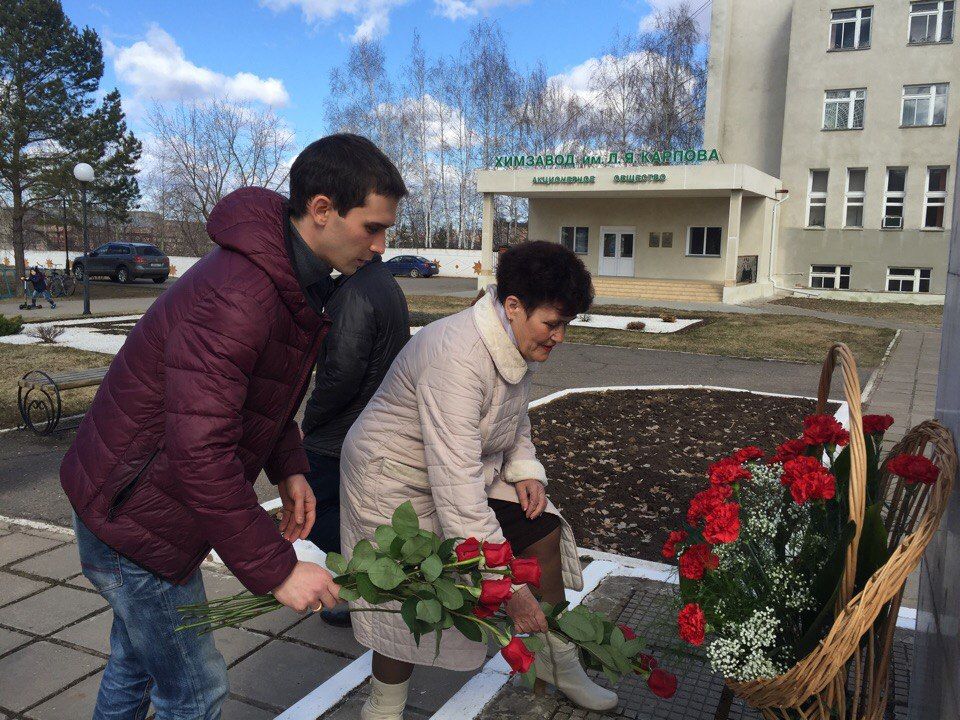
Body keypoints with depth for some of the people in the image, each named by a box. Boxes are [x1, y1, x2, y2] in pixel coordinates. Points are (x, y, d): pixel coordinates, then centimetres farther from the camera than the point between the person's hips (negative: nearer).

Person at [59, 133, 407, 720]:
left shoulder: (293, 278, 1)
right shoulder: (236, 295, -33)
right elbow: (200, 453, -36)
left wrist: (288, 467, 2)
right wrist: (277, 568, -31)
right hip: (134, 519, -10)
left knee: (137, 664, 27)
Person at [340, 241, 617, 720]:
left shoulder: (518, 343, -6)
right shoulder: (457, 357, -36)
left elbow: (516, 418, 15)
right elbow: (455, 484, -40)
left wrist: (526, 470, -4)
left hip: (471, 466, 9)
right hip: (399, 479, -8)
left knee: (543, 534, 4)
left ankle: (558, 662, 24)